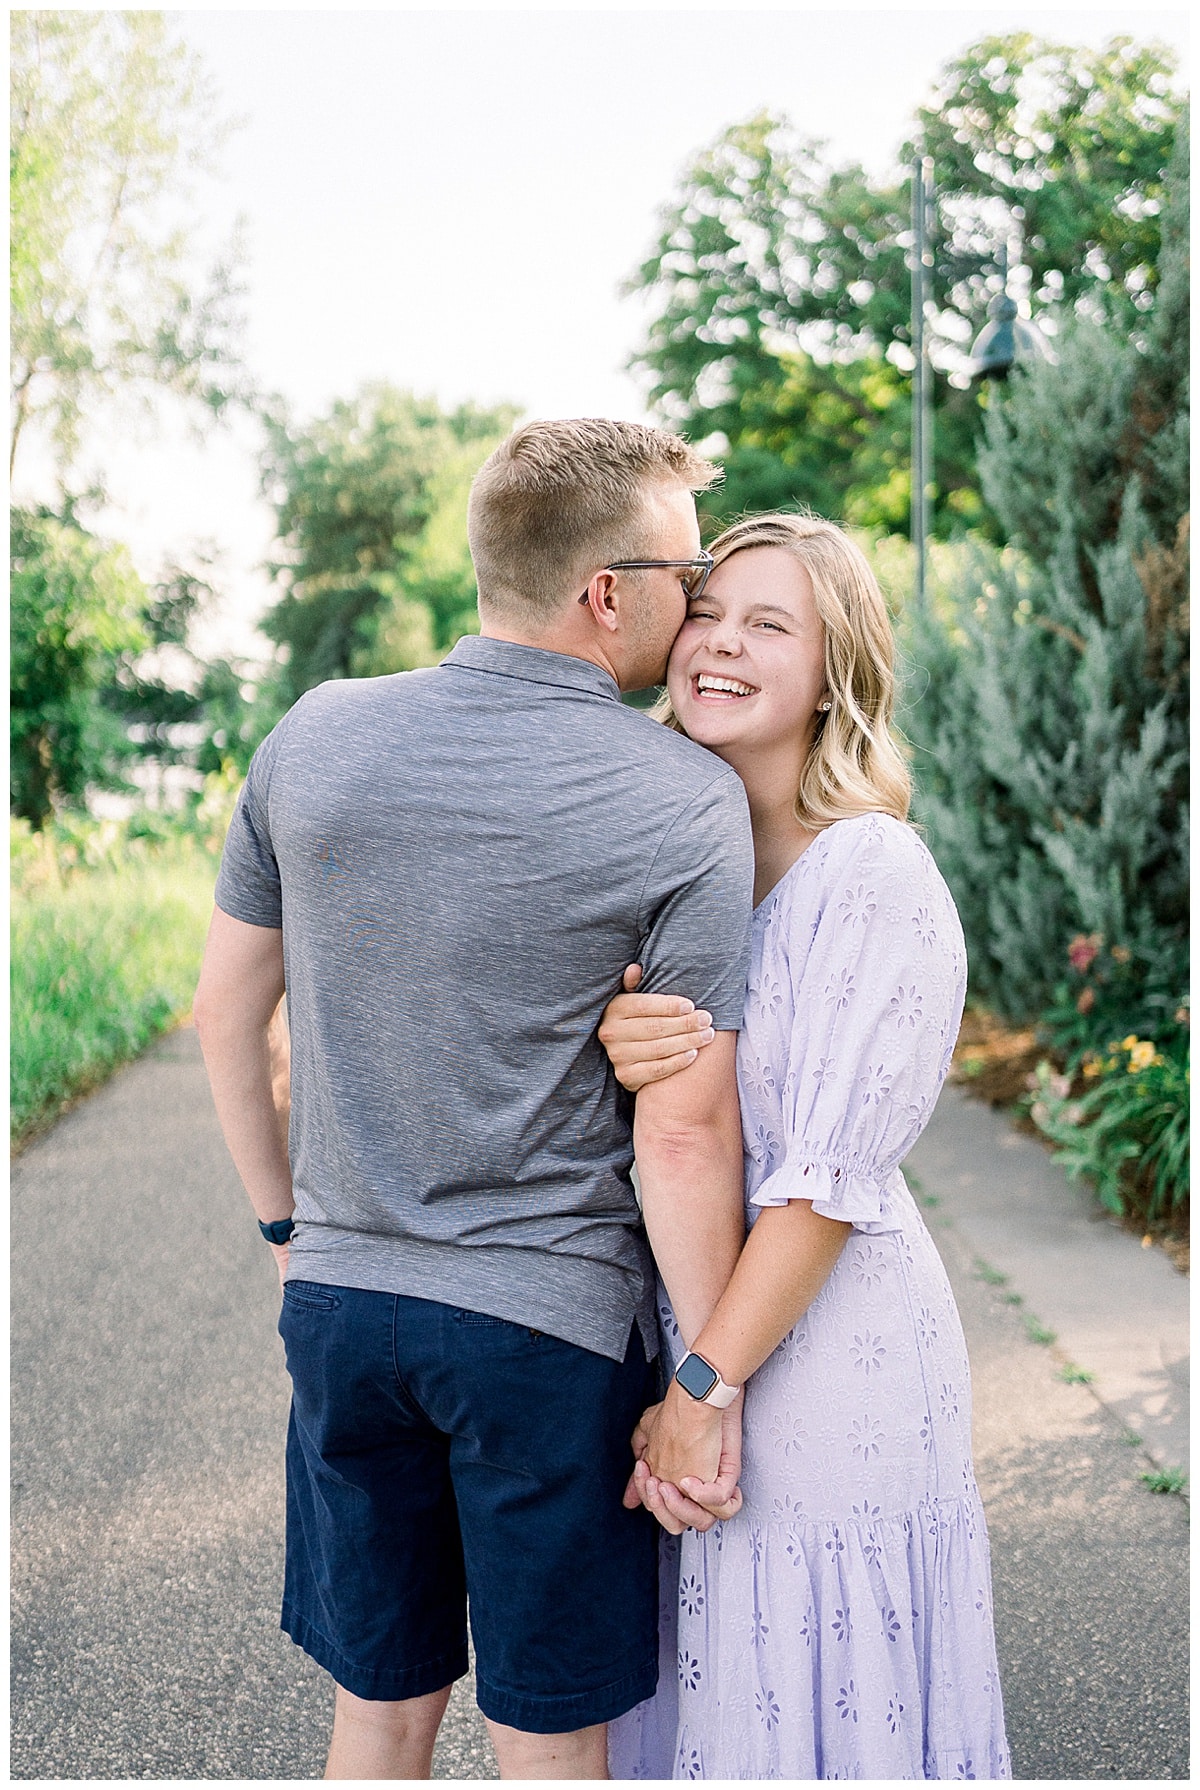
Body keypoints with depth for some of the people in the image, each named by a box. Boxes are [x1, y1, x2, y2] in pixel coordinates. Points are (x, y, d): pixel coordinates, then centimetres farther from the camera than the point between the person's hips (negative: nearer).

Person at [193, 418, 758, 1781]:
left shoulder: (314, 737, -1)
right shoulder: (686, 804, -13)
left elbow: (225, 1013, 7)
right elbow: (684, 1131, -15)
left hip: (340, 1305, 4)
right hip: (550, 1322, -4)